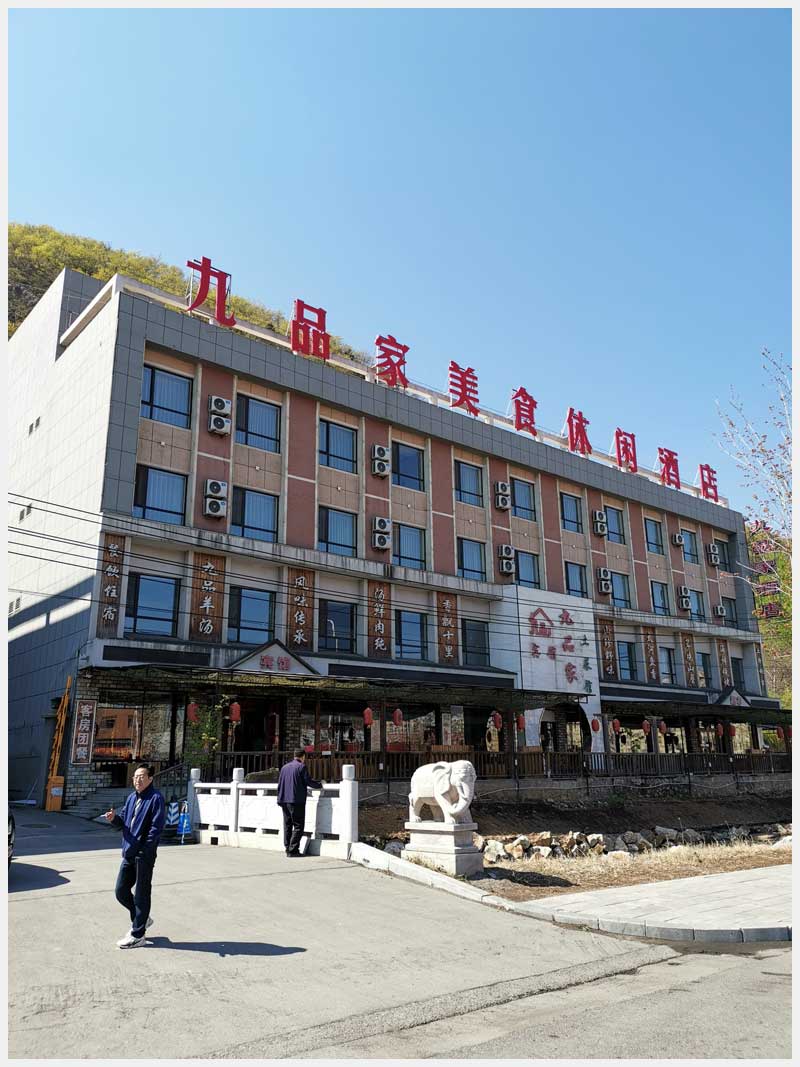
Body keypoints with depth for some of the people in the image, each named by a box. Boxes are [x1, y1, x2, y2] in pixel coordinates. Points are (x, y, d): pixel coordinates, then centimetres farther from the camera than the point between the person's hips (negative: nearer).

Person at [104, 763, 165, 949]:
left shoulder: (155, 798, -11)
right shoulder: (132, 798, 11)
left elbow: (156, 827, -16)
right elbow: (124, 822, 14)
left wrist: (144, 849, -20)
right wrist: (114, 819, -7)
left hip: (144, 855, -8)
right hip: (129, 853, 8)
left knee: (141, 894, 3)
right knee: (121, 891, 12)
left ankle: (137, 935, 15)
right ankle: (142, 919, 33)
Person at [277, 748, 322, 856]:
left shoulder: (284, 767, 14)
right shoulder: (301, 766, -7)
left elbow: (279, 784, 16)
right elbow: (308, 781, -9)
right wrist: (320, 784, 8)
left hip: (284, 800, 7)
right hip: (297, 801, -7)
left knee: (287, 825, 12)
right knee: (298, 826, -1)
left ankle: (287, 848, 13)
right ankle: (293, 850, -6)